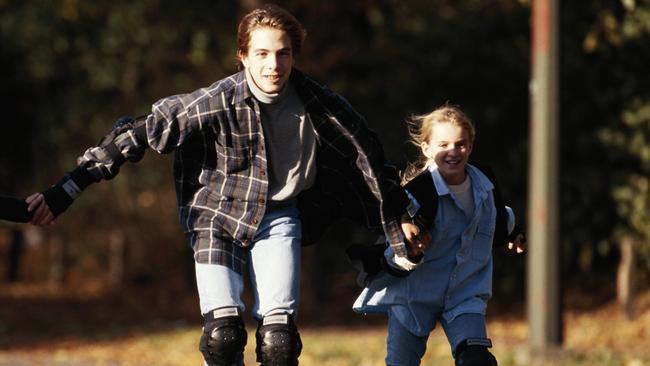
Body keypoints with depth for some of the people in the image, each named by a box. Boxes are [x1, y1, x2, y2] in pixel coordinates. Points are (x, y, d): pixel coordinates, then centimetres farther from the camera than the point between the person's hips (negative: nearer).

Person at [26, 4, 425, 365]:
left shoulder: (317, 102, -14)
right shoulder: (216, 103, -21)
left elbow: (366, 154, 3)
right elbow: (138, 132, -18)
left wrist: (397, 217, 13)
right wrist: (66, 190, -21)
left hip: (279, 218, 1)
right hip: (217, 216, -1)